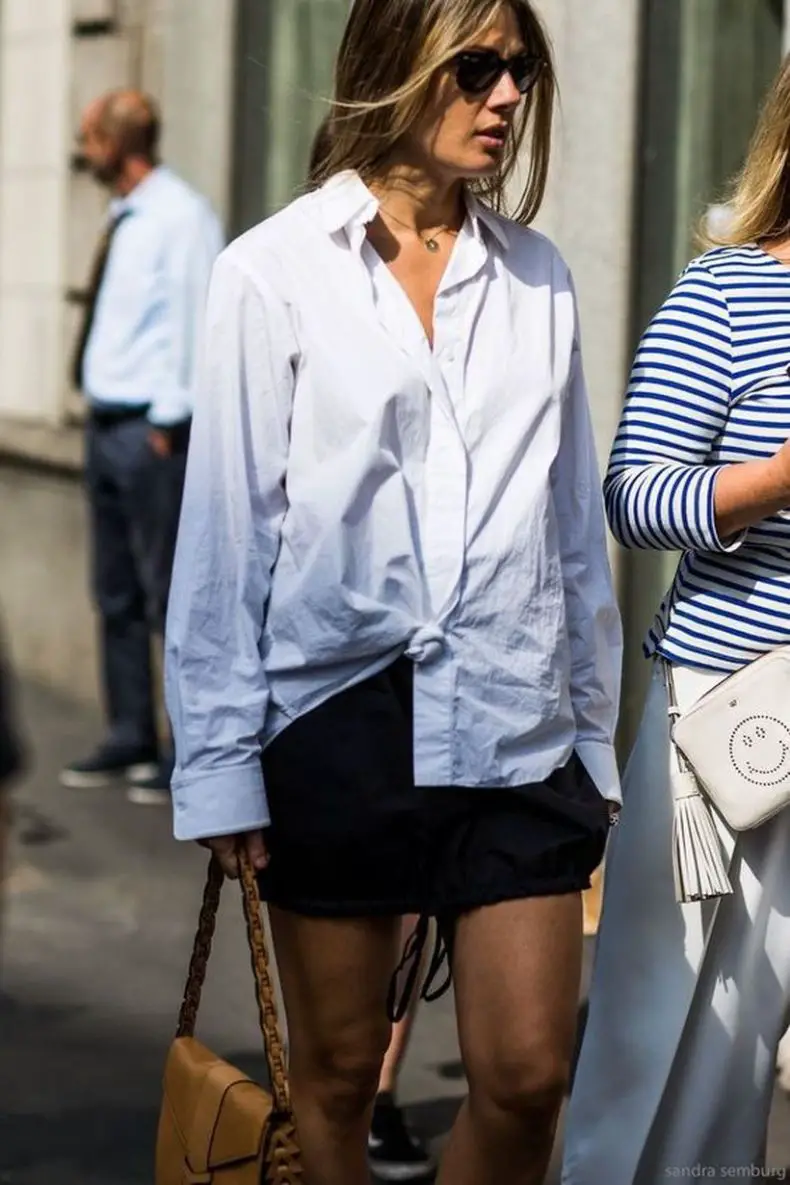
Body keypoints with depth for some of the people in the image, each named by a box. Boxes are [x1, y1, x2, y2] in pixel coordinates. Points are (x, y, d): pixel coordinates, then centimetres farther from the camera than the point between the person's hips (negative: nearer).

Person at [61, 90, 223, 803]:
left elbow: (193, 323, -16)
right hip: (107, 422, 9)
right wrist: (100, 411, 12)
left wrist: (166, 425, -17)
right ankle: (131, 741, 23)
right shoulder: (125, 219, 13)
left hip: (151, 429, -9)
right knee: (116, 596, 14)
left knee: (170, 597, -4)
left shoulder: (182, 219, -13)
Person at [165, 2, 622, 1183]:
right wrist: (221, 766, -4)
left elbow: (575, 524, 12)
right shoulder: (276, 273, -3)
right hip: (339, 719, -3)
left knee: (527, 1077, 0)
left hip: (513, 723, 3)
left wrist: (596, 732, 12)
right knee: (337, 1079, 10)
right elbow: (227, 530, -2)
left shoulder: (538, 278, 7)